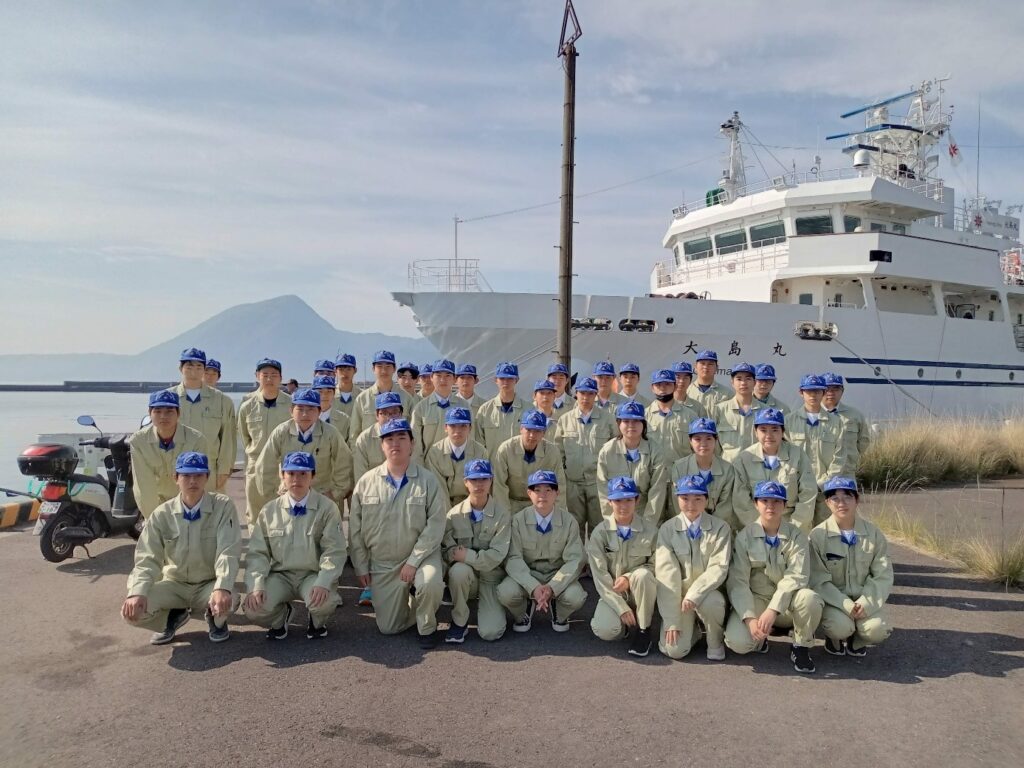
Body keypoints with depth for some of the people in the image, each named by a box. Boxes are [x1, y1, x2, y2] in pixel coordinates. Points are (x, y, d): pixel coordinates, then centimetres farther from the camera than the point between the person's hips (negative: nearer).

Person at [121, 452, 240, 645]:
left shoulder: (223, 507, -13)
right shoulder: (162, 514, -6)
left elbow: (228, 552, -21)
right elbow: (147, 559, -9)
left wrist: (222, 588, -39)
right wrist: (137, 593, -28)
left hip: (210, 584, -2)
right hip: (174, 585, 3)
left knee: (225, 602, -36)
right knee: (132, 610, -23)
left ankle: (215, 618, 5)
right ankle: (174, 616, 13)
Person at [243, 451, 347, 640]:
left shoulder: (327, 508, -6)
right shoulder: (269, 510, 3)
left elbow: (334, 552, -10)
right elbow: (257, 553, 1)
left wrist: (323, 583, -26)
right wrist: (255, 587, -16)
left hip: (313, 575, -2)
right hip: (280, 575, 2)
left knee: (323, 603, -34)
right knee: (254, 609, -25)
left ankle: (317, 623, 7)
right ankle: (280, 617, 14)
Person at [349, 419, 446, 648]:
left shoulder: (428, 481, -7)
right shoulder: (366, 482, -1)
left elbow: (435, 526, -13)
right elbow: (355, 530, 3)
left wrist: (413, 562, -18)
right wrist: (361, 568, 1)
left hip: (421, 557, -2)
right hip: (381, 564, 3)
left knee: (430, 584, -34)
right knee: (388, 628, 3)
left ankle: (427, 626, -2)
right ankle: (408, 601, 36)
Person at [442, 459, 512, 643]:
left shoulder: (502, 514, -8)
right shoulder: (455, 514, -3)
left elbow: (497, 555, -14)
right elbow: (446, 550, -5)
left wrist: (467, 556, -21)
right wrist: (457, 556, -25)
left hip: (491, 576, -1)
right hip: (464, 575, 1)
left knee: (490, 633, -18)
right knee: (459, 570, -36)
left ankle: (486, 606, 19)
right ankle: (459, 621, -10)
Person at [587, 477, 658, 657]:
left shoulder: (650, 530, -7)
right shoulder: (600, 532, -7)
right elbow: (599, 574, -10)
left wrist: (629, 578, -21)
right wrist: (621, 608, -17)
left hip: (640, 593, 0)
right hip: (611, 593, 0)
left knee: (643, 574, -34)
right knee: (605, 630, -29)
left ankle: (642, 630, -12)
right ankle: (626, 622, 9)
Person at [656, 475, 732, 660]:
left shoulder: (720, 528, -5)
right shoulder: (667, 529, -5)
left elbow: (719, 568, -14)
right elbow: (666, 573, -10)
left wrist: (693, 595, -28)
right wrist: (671, 621, -16)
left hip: (706, 591, 0)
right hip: (678, 593, 0)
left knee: (710, 603, -36)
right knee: (674, 650, -19)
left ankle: (715, 643, -3)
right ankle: (692, 628, 17)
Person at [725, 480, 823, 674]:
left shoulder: (796, 536, -4)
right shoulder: (745, 536, -4)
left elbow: (796, 577, -17)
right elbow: (737, 581, -11)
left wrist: (773, 610, -30)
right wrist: (750, 618, -25)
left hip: (786, 603, 1)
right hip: (755, 600, 0)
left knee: (809, 598, -33)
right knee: (737, 642, -28)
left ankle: (801, 647, -4)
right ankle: (760, 637, 10)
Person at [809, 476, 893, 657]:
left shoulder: (873, 533, -2)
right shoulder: (818, 535, -11)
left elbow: (884, 576, -2)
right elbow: (819, 581, -11)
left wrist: (866, 603, -17)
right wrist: (846, 605, -21)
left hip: (865, 599, 2)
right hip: (833, 599, -2)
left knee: (877, 630, -26)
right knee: (841, 627, -32)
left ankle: (856, 640, 12)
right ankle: (834, 639, 8)